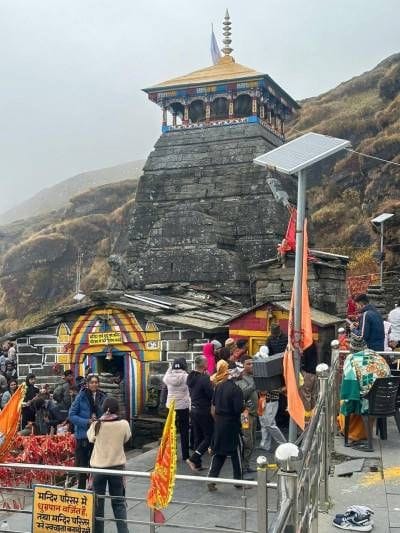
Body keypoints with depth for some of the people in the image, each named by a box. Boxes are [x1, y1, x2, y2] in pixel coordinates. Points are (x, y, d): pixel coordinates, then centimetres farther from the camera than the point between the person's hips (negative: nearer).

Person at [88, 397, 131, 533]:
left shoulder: (96, 425, -12)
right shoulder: (124, 424, -11)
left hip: (98, 467, 0)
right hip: (117, 466, 0)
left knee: (98, 502, 13)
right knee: (118, 502, 13)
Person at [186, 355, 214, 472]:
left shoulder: (191, 377, 4)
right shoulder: (204, 378, -22)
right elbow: (212, 394, -19)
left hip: (194, 410, 8)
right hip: (204, 411, -8)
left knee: (198, 438, 15)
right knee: (208, 437, 3)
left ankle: (197, 464, 19)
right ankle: (193, 459, -5)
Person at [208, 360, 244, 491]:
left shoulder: (219, 386, 4)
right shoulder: (235, 389, -17)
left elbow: (213, 406, 11)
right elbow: (239, 409, -19)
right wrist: (244, 407, 0)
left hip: (219, 423, 6)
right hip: (232, 424, -6)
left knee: (218, 452, 11)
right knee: (236, 452, 9)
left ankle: (211, 480, 7)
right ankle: (238, 480, 20)